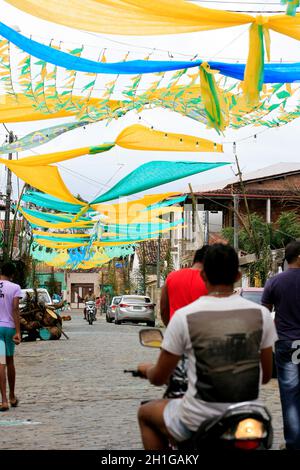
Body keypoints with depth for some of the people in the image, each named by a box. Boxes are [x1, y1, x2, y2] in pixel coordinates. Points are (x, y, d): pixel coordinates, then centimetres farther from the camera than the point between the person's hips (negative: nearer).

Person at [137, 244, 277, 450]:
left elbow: (159, 378, -3)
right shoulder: (261, 314, -5)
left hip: (197, 424, -3)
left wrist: (147, 369, 21)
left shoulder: (184, 316, -12)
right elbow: (266, 376, 7)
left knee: (145, 413, 26)